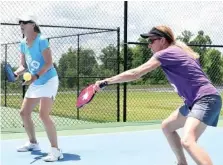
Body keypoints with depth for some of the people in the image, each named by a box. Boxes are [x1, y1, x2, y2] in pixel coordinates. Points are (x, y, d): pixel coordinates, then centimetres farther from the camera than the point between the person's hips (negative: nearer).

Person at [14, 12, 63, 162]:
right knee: (24, 113, 13)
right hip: (35, 84, 9)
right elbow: (23, 65, 10)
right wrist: (19, 72, -12)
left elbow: (49, 63, -21)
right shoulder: (23, 44, 7)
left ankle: (56, 150, -15)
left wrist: (36, 76, -32)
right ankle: (33, 143, 33)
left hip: (49, 81, -9)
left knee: (44, 114, -21)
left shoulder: (41, 40, -16)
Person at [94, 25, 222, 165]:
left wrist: (106, 81, -9)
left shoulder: (165, 53, -11)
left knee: (187, 142, -28)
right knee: (167, 126, 22)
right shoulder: (176, 52, 16)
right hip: (195, 101, 11)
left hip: (206, 99, -11)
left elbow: (134, 74, -14)